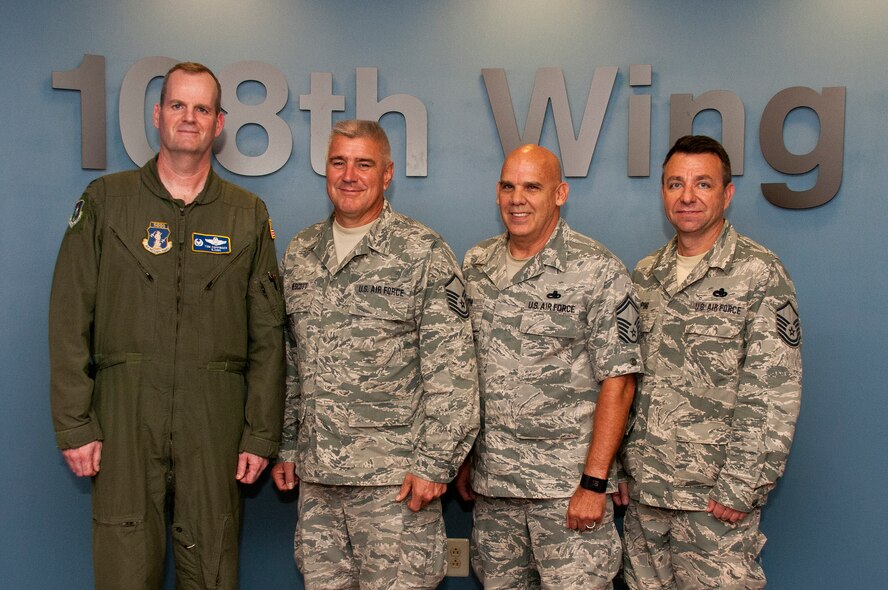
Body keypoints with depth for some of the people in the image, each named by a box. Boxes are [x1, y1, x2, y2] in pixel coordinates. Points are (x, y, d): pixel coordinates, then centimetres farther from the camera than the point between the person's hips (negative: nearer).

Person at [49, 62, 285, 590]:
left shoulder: (248, 215, 8)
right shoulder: (106, 201, 6)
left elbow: (268, 334, 5)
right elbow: (70, 323, 3)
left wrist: (262, 434, 0)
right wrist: (74, 426, -4)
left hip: (215, 423, 1)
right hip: (125, 414, 0)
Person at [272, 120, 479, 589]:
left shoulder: (423, 253, -6)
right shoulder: (299, 253, 11)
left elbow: (451, 369, -10)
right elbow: (290, 362, 16)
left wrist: (434, 461, -13)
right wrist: (286, 446, 14)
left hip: (394, 477, -5)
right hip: (316, 473, 5)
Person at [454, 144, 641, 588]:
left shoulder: (598, 271, -8)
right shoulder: (475, 267, 7)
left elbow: (617, 382, -11)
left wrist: (593, 483, -15)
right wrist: (462, 459, 9)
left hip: (569, 485, -4)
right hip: (491, 482, 5)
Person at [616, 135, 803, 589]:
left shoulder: (759, 274, -8)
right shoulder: (644, 275, 10)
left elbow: (774, 397, -12)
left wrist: (740, 487, -15)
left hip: (715, 498, -5)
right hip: (643, 489, 5)